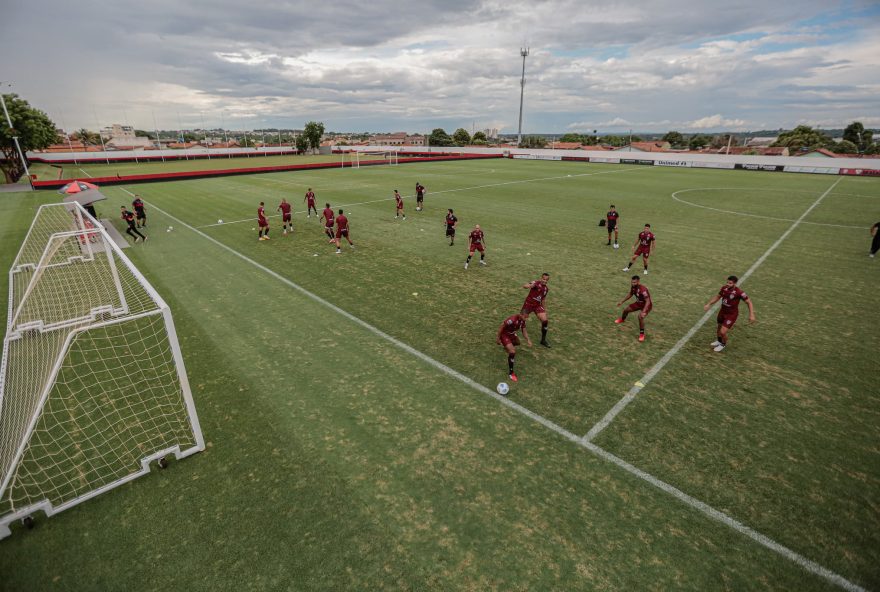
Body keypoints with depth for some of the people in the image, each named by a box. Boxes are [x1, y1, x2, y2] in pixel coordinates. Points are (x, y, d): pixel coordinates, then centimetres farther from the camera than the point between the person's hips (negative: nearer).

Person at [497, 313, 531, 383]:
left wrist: (528, 340, -15)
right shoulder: (512, 320, -37)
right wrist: (498, 338, -18)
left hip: (511, 333, 9)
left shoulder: (523, 321, -12)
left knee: (517, 343, 38)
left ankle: (507, 347, 74)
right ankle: (510, 373, -13)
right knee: (512, 351, -24)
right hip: (504, 334, -9)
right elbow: (501, 327, -26)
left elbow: (524, 331, -1)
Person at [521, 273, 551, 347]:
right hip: (528, 304, -5)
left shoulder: (546, 288, 5)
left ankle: (543, 340, 3)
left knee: (544, 320, -11)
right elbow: (524, 286, -34)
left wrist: (543, 307, 17)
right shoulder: (536, 283, -16)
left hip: (538, 305, 5)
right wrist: (529, 286, -56)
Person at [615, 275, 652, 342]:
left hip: (647, 304, -8)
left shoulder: (643, 290, -37)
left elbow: (648, 301, -37)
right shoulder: (633, 287, -12)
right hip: (639, 303, 8)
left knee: (640, 316, -29)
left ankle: (642, 334, -11)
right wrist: (622, 301, 14)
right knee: (626, 309, 16)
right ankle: (622, 319, 52)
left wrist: (643, 311, -46)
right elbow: (630, 294, 9)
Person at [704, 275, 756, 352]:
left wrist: (751, 315, -19)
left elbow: (749, 302, -15)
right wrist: (709, 304, 4)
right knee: (719, 327, 25)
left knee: (722, 332, -9)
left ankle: (723, 344, 24)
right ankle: (719, 341, 54)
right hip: (722, 311, 6)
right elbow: (718, 296, 8)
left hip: (731, 314, -5)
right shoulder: (724, 288, -11)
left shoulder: (739, 292, -26)